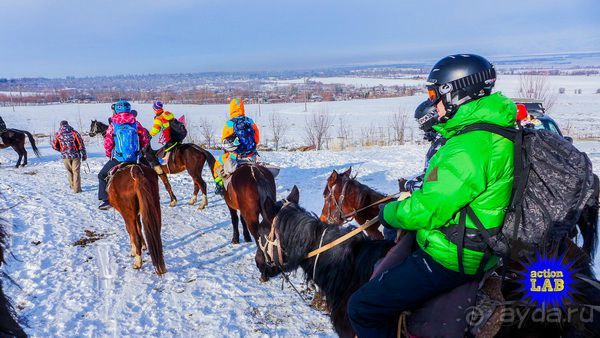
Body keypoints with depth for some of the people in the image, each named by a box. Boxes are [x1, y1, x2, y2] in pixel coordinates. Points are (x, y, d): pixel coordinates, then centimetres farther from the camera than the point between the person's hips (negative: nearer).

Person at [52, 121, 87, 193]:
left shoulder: (58, 135, 2)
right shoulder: (74, 132, -3)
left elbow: (54, 146, 5)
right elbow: (81, 144, -4)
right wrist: (84, 154, 3)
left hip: (65, 155, 2)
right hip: (75, 154, -2)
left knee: (69, 171, 19)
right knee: (76, 171, 3)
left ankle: (72, 186, 27)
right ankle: (76, 189, 2)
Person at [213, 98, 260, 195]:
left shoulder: (230, 123, -11)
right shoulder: (250, 122, -1)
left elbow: (224, 142, -8)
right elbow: (257, 139, 5)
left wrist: (228, 149, 11)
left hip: (236, 155, -3)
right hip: (251, 156, 3)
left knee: (218, 165, 21)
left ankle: (220, 186, 14)